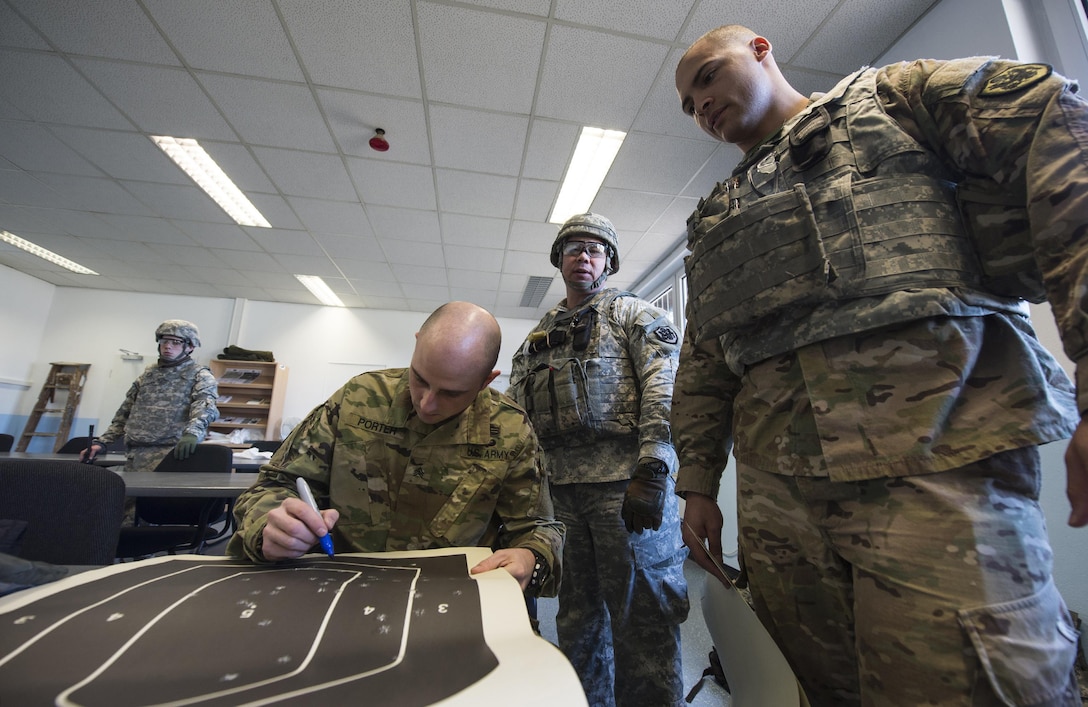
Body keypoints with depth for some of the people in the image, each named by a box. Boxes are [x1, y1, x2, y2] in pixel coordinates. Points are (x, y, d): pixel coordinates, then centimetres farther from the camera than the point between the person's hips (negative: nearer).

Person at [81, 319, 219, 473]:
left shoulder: (199, 375, 2)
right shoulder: (148, 374, 20)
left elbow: (205, 405, -18)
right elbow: (124, 413, 27)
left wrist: (192, 433, -37)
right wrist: (101, 442, 15)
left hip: (171, 454, -6)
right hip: (136, 456, 6)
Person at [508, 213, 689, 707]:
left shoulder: (636, 315, 5)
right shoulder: (538, 337, 19)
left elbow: (664, 392, -8)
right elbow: (517, 410, 17)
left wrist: (651, 472, -18)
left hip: (625, 482, -5)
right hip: (561, 489, 6)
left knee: (641, 616, 2)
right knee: (577, 619, 18)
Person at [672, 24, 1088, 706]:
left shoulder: (896, 92, 15)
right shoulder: (713, 221, 25)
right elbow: (702, 360, 20)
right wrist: (699, 480, 15)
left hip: (935, 451, -4)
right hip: (775, 491, 5)